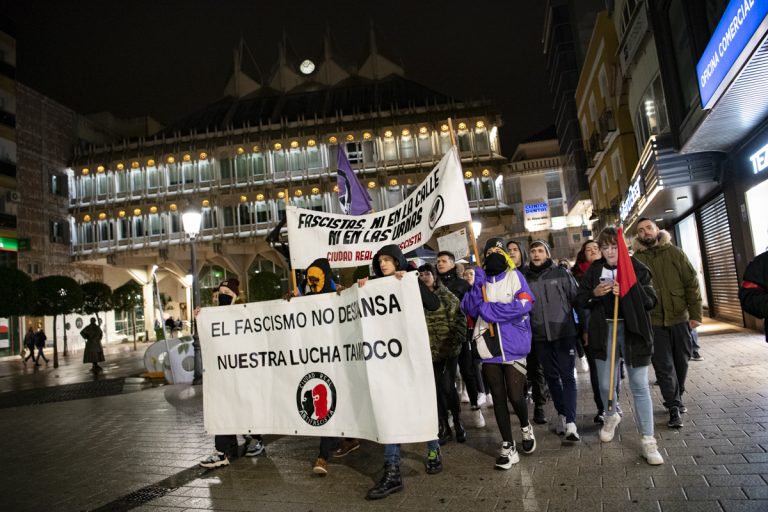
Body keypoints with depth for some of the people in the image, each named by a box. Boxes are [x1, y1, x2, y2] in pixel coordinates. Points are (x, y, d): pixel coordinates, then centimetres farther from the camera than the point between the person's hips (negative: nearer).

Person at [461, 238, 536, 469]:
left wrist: (489, 309, -13)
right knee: (498, 398, 9)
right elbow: (470, 309, -3)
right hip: (489, 347, 3)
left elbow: (523, 305, -16)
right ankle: (508, 447, 22)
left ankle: (526, 427, 33)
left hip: (513, 346, -2)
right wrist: (477, 286, -17)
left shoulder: (515, 276, -1)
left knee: (515, 396, -1)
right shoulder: (479, 278, 6)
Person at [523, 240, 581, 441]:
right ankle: (562, 414, 26)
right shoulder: (525, 277, 4)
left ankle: (570, 422, -3)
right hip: (540, 336, 3)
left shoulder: (561, 273, -2)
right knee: (551, 377, 12)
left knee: (567, 376, -3)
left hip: (564, 333, -3)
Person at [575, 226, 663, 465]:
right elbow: (579, 300, 7)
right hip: (604, 330, 3)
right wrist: (594, 293, -13)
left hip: (633, 330, -2)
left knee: (639, 385, -2)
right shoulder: (593, 270, 6)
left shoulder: (636, 267, -1)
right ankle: (611, 416, 42)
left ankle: (648, 441, 7)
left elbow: (651, 299, -4)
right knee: (605, 384, 12)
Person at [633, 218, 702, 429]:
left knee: (681, 361, 14)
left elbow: (691, 283, 0)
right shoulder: (637, 259, 0)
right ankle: (674, 408, 10)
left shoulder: (674, 253, 2)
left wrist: (696, 314, -5)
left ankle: (676, 398, 34)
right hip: (654, 322, -1)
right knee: (664, 366, 0)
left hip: (680, 317, 2)